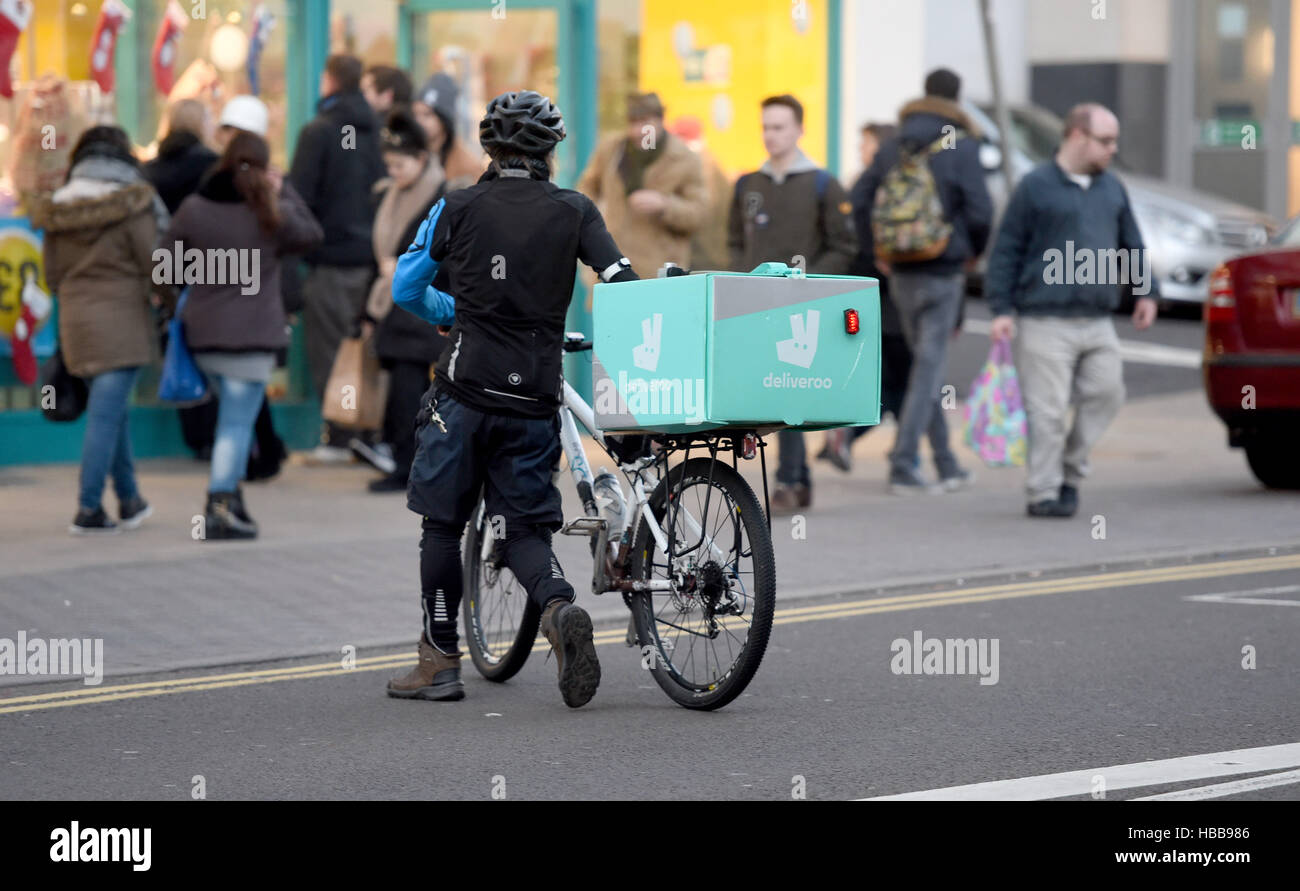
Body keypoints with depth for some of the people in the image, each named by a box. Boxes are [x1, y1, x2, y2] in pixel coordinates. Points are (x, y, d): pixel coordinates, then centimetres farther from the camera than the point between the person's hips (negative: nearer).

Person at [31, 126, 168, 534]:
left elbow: (52, 275, 10)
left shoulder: (57, 209, 4)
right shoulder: (132, 206, -11)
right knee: (106, 414, -4)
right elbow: (153, 266, -9)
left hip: (74, 320, 5)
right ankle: (88, 509, -5)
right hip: (122, 318, -5)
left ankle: (129, 499, 26)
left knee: (112, 410, 18)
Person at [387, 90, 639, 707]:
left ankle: (440, 662, 13)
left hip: (466, 388, -2)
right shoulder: (573, 212, 3)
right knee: (524, 527, 9)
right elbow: (624, 284, -6)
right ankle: (559, 606, -20)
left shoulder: (457, 210, 1)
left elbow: (406, 290, 9)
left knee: (442, 522, 10)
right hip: (535, 398, 2)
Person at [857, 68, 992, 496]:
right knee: (929, 366, -3)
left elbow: (862, 201, 6)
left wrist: (879, 253, 14)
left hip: (900, 274, 5)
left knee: (926, 363, 14)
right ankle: (903, 464, -9)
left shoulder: (893, 148, 7)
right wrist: (974, 251, 4)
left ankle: (946, 464, 19)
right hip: (942, 273, -5)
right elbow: (979, 211, -14)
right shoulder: (961, 147, -9)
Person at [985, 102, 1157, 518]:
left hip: (1098, 324, 6)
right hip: (1046, 323, -6)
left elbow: (1131, 246, 23)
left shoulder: (1112, 189, 14)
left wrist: (1146, 291, 11)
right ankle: (1043, 493, 4)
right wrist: (1002, 309, -7)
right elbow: (1006, 251, -3)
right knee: (1047, 411, -4)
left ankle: (1070, 469, 15)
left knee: (1106, 394, -2)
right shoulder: (1036, 187, -3)